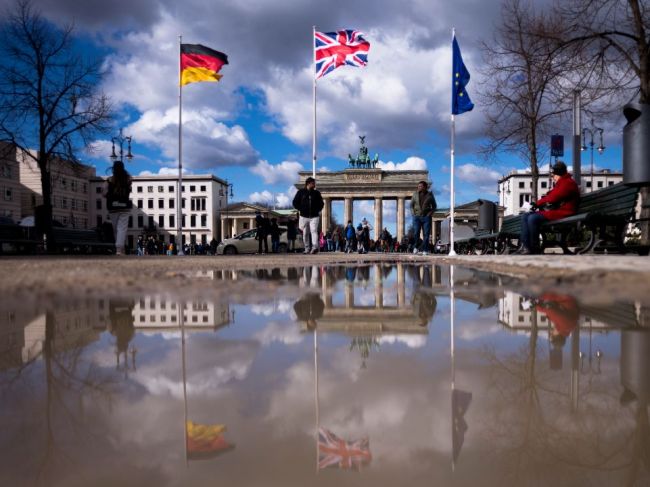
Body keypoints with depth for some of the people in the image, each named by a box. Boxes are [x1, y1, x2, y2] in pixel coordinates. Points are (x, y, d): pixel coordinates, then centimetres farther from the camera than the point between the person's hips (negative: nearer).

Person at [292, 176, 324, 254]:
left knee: (314, 231, -16)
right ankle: (307, 249, 13)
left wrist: (318, 210, 4)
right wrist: (300, 209, -2)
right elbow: (295, 202, 8)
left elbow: (321, 203, 18)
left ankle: (315, 247, -26)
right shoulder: (301, 192, 3)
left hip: (314, 216, 0)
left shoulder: (316, 193, 9)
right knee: (305, 233, 5)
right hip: (304, 216, 0)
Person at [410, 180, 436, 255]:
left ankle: (425, 250, 0)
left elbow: (434, 206, 12)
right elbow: (411, 205, 15)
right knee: (416, 233, -10)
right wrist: (413, 213, 2)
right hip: (417, 217, 0)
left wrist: (430, 213, -2)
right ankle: (415, 247, 12)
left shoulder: (430, 195, 4)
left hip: (426, 217, 0)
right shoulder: (415, 194, 7)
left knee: (426, 234, -4)